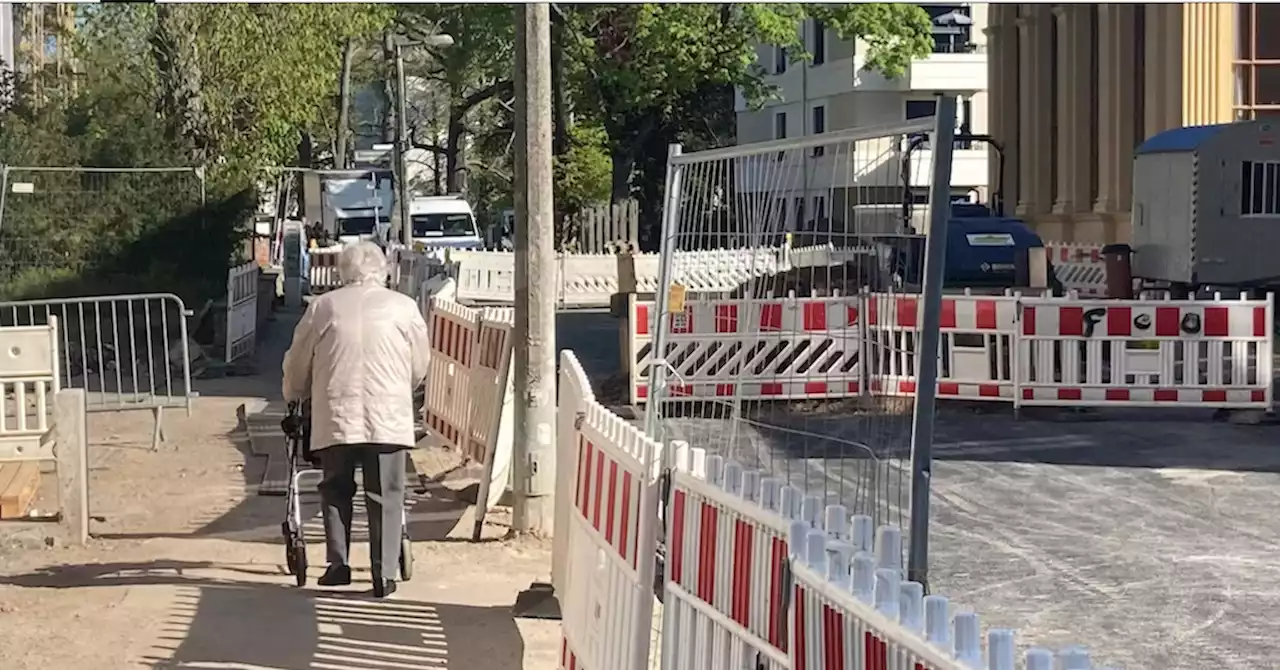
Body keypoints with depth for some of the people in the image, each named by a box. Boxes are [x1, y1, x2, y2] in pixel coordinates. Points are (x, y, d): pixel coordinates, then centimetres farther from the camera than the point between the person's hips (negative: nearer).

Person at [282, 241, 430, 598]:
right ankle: (384, 575, 2)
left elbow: (297, 365, 14)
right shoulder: (404, 307, 7)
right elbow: (420, 369, 13)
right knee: (385, 496, 4)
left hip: (335, 417, 1)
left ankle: (338, 565, 14)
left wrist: (294, 394, 34)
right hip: (388, 417, -1)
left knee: (336, 491, 15)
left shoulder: (323, 307, 8)